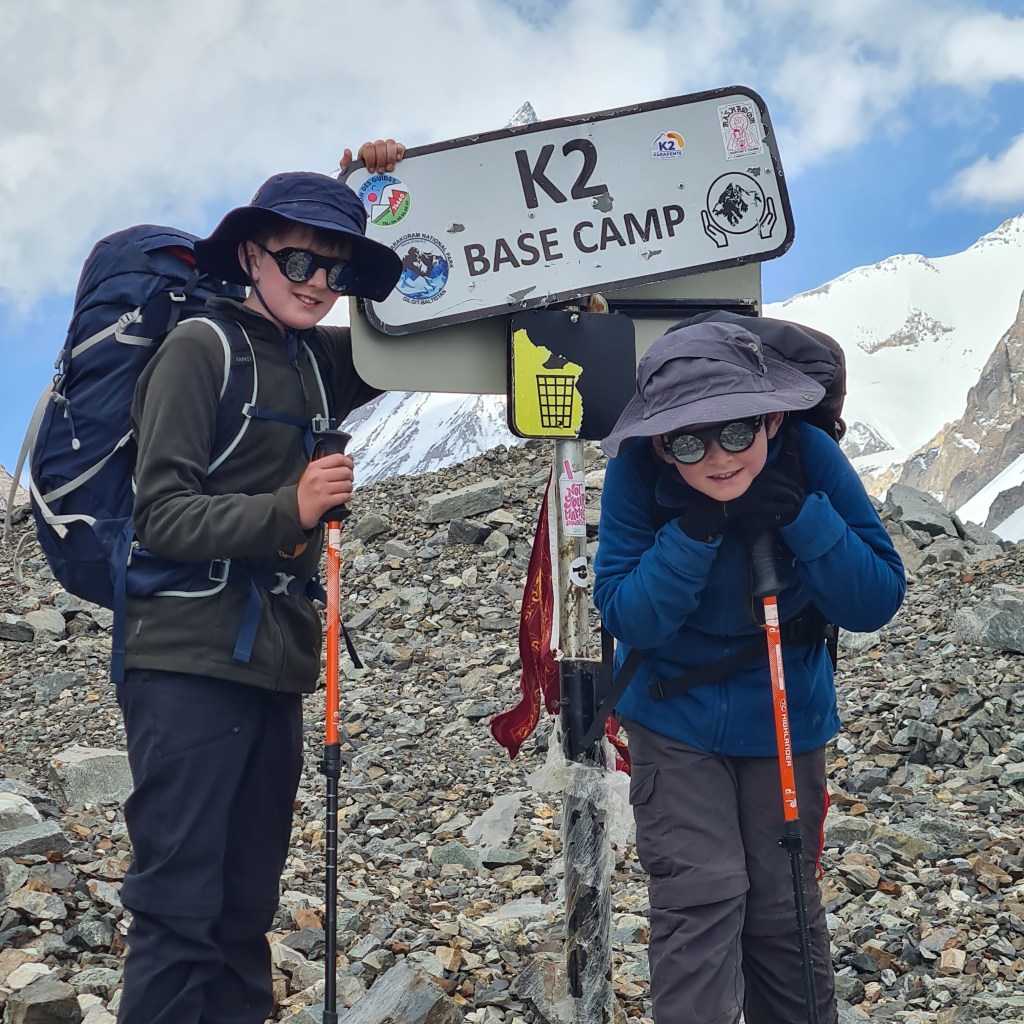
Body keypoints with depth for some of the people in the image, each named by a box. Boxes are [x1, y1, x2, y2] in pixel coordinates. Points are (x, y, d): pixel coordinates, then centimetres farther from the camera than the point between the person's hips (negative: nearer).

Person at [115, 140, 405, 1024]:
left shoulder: (319, 360, 14)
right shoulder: (203, 346, -5)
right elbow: (162, 515, -10)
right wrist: (289, 510, -25)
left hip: (276, 666, 7)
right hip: (190, 662, -7)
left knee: (245, 914, 11)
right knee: (178, 911, -6)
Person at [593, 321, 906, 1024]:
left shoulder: (809, 455, -20)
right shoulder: (638, 471, -22)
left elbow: (878, 602, -17)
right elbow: (626, 617, -21)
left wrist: (801, 515, -32)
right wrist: (696, 531, -35)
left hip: (783, 715, 1)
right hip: (674, 715, -1)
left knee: (784, 908, 11)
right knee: (704, 896, -10)